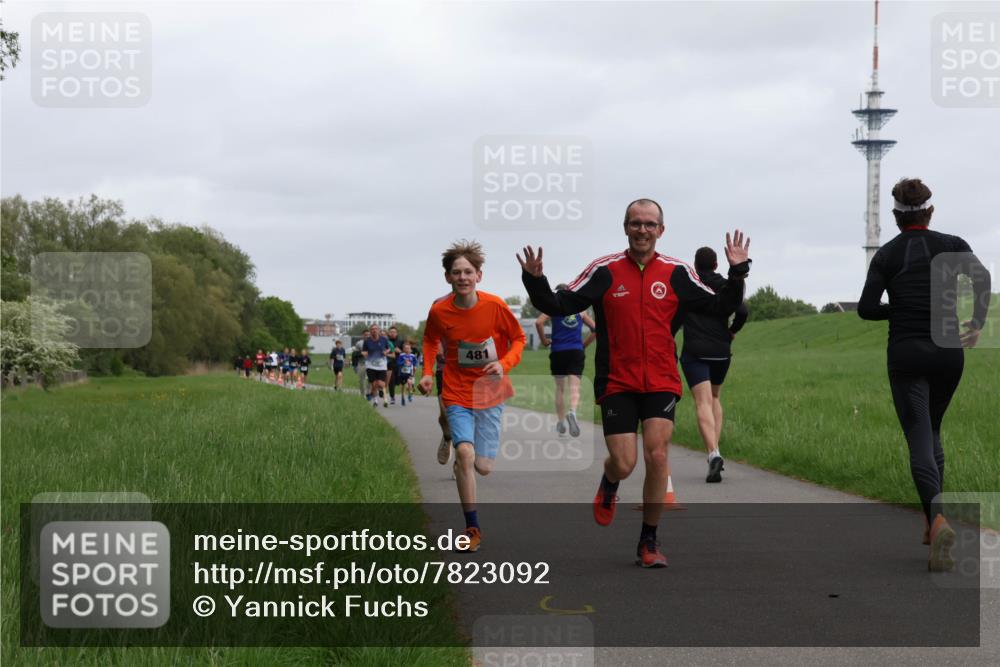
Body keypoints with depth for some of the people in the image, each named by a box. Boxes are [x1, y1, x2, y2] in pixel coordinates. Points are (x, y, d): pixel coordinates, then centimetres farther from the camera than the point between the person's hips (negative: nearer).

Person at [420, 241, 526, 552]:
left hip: (490, 393, 0)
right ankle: (472, 528, -11)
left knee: (482, 466, 0)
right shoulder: (439, 311, -9)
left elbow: (518, 338, 1)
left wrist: (504, 364, -17)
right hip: (457, 393, 0)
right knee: (465, 452, -22)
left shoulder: (494, 305, -14)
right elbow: (430, 340, 13)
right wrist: (428, 372, -1)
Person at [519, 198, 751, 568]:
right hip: (617, 382, -1)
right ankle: (609, 483, 34)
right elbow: (558, 305, -1)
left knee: (657, 456, -11)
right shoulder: (605, 270, -1)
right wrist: (535, 280, -17)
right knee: (623, 464, -7)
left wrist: (737, 273, -6)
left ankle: (648, 543, 3)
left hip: (661, 382, 1)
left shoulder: (676, 272, 3)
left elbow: (720, 306, 8)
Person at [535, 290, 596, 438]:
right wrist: (584, 344, 18)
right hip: (576, 352, 0)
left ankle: (561, 422, 15)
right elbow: (595, 329, 11)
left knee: (560, 388, 12)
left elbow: (539, 322, -12)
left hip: (558, 352, 0)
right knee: (574, 387, -9)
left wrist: (544, 340, 0)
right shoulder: (580, 311, 13)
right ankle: (572, 412, -37)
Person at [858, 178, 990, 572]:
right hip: (948, 351, 2)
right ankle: (931, 521, 20)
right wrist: (977, 324, -5)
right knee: (931, 432, 23)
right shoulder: (951, 246, 6)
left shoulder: (886, 254, 2)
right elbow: (981, 277, -9)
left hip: (906, 353, -2)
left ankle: (938, 518, -32)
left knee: (920, 441, -7)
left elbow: (866, 308, -6)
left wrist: (899, 309, 11)